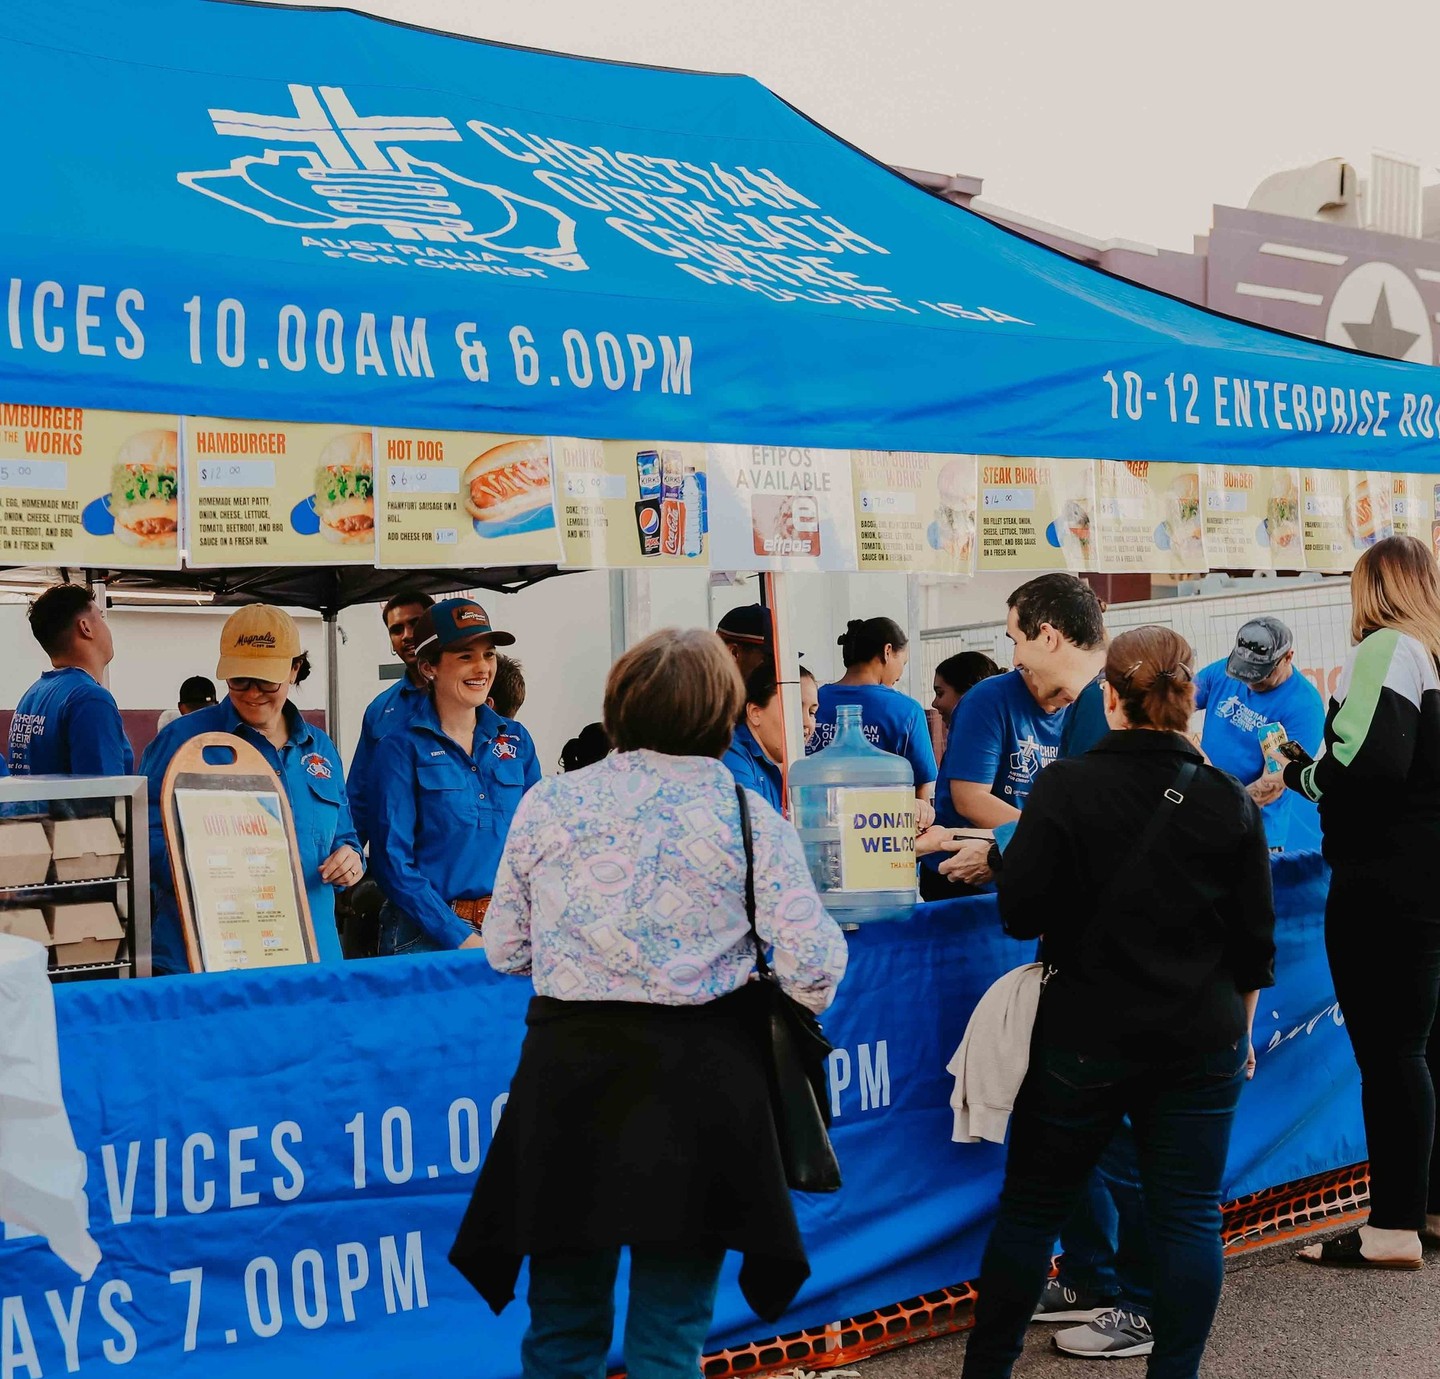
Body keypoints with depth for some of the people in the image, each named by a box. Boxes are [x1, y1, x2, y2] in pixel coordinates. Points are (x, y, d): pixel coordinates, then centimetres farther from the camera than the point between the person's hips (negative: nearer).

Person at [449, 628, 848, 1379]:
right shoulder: (753, 821, -4)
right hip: (696, 1082, -1)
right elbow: (816, 965, -6)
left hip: (570, 1070, 1)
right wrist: (789, 1009, 16)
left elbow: (504, 950, 6)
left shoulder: (549, 803, -1)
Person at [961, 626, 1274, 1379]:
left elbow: (1019, 913, -13)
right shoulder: (1229, 803, -3)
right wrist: (1241, 1031, 17)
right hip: (1201, 1040, 2)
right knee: (1189, 1215, 9)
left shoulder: (1065, 787, -13)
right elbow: (1255, 944, 3)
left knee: (1032, 1205, 11)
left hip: (1084, 1035, -2)